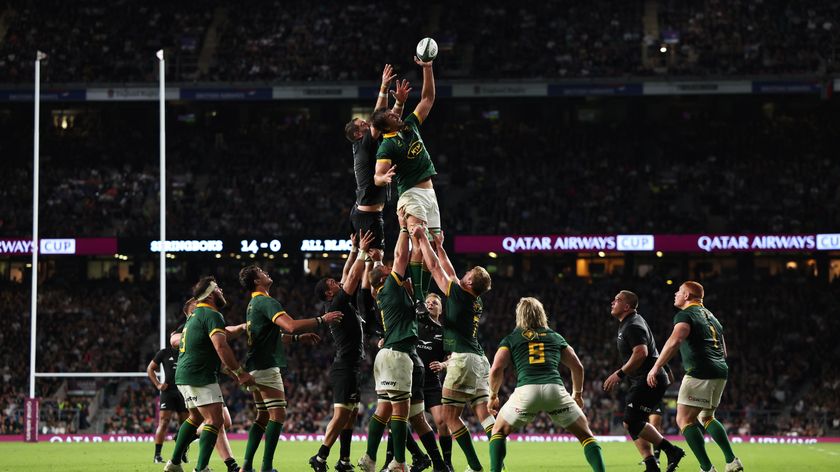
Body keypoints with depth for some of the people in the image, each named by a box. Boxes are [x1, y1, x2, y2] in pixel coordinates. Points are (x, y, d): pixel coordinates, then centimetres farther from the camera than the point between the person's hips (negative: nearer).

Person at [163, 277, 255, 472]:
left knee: (196, 417, 24)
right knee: (214, 420, -12)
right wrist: (240, 373, -23)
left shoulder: (195, 315, 19)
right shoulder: (212, 315, -12)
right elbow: (221, 347, -25)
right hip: (200, 377, -10)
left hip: (183, 375, 10)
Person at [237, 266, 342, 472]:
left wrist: (299, 338, 25)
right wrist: (322, 319, -18)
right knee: (277, 415, -10)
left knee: (263, 416, 12)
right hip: (266, 367, -10)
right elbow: (291, 325, -27)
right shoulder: (266, 302, -13)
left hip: (255, 368, 10)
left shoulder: (253, 304, 20)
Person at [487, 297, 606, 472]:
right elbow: (577, 367, 24)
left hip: (525, 390, -1)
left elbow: (496, 369, 7)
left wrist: (493, 396, 21)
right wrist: (578, 394, 38)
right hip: (555, 389, 1)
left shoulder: (511, 339, 19)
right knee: (585, 435, 14)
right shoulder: (556, 338, 25)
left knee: (499, 431, 22)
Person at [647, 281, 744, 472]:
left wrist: (656, 367, -24)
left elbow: (675, 340, -22)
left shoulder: (685, 315, -3)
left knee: (684, 420, -4)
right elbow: (723, 352, 27)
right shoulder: (710, 317, 24)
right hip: (721, 372, 9)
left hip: (700, 373, -9)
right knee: (706, 417, 25)